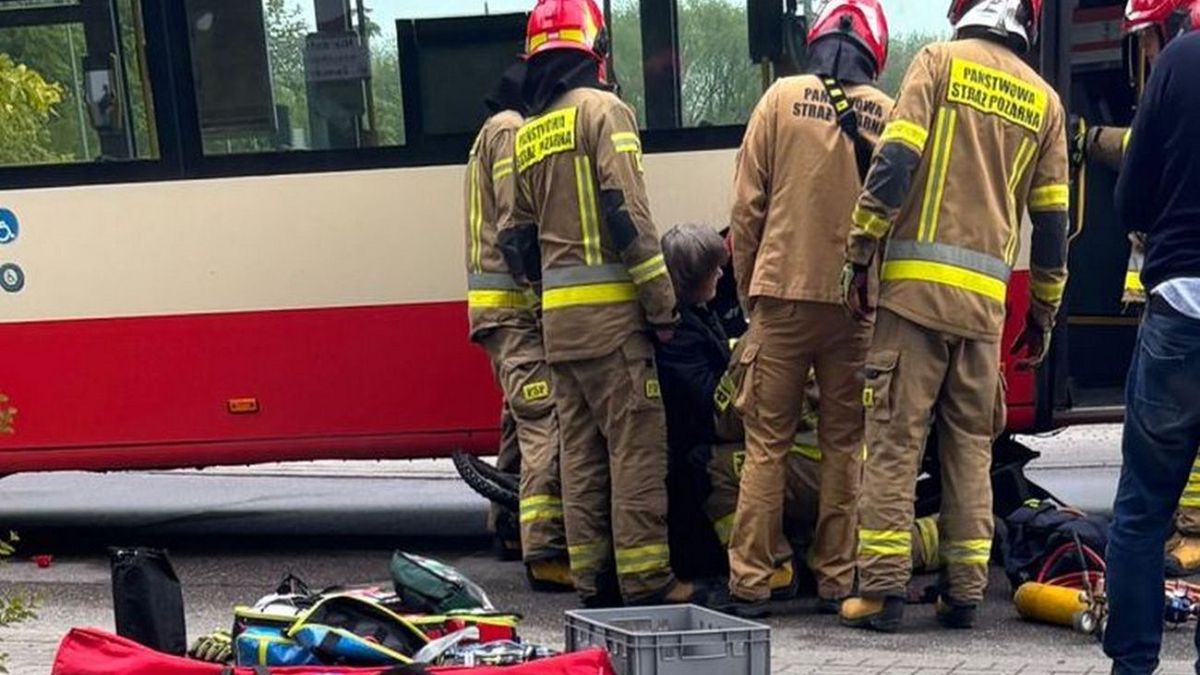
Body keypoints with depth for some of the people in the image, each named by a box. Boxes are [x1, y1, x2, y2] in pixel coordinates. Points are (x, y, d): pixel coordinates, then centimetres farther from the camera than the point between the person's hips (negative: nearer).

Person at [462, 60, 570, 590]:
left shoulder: (499, 131, 25)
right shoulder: (512, 131, -7)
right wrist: (541, 297, -20)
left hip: (504, 306, 11)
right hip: (519, 304, -11)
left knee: (528, 421, 17)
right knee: (546, 424, -14)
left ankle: (512, 526, 24)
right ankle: (546, 551, -16)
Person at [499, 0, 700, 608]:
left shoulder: (526, 135, 17)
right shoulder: (602, 109, -5)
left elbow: (518, 237, 20)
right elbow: (626, 212, -14)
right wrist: (661, 301, -11)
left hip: (556, 313, 7)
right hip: (609, 307, -7)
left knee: (580, 446, 10)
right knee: (637, 442, -5)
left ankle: (593, 576, 13)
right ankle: (645, 578, -5)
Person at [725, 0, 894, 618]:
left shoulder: (782, 97, 0)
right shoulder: (887, 114, 2)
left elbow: (747, 204, -1)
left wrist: (748, 288, 10)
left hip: (783, 296, -1)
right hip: (857, 304, 1)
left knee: (766, 442, 4)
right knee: (845, 443, 10)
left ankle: (749, 582, 4)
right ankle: (837, 579, 13)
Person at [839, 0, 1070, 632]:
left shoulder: (940, 61, 2)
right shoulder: (1044, 100, 13)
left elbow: (895, 161, -10)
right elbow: (1052, 220, 13)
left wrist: (860, 254, -4)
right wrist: (1043, 313, 20)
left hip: (917, 284, -4)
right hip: (986, 297, 4)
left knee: (894, 439, -2)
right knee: (970, 445, 11)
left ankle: (882, 586, -3)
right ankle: (964, 590, 12)